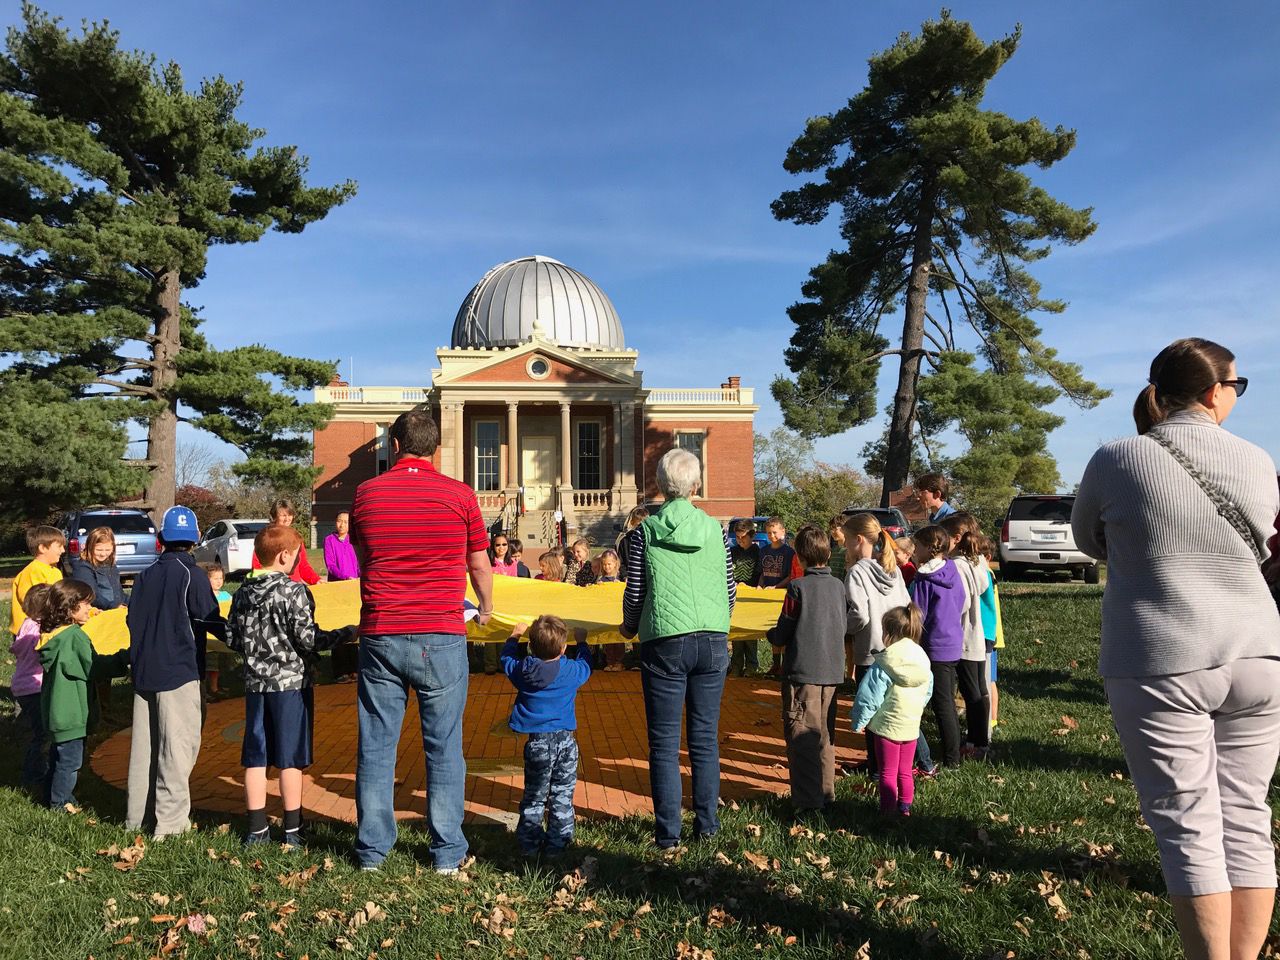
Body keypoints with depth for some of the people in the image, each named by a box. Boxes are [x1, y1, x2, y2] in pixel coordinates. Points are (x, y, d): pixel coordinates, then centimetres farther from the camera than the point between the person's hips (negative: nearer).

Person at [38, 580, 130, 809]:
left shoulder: (52, 634, 6)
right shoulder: (75, 637, -22)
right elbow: (94, 668, -18)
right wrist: (124, 657, -11)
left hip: (57, 710, 9)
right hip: (72, 711, -9)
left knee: (58, 756, 21)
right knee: (70, 760, 3)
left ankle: (52, 797, 33)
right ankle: (60, 803, 13)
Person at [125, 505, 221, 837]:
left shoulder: (145, 575, 8)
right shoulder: (192, 576, -11)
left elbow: (132, 619, 12)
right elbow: (210, 620, -12)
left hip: (144, 673, 7)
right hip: (180, 673, -6)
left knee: (144, 744, 14)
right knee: (178, 746, -1)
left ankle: (138, 815, 23)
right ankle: (170, 820, 0)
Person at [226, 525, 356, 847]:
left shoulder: (243, 593, 5)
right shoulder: (294, 591, -14)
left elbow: (232, 639, 10)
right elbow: (307, 640, -16)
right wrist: (346, 633, -5)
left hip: (255, 682, 6)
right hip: (290, 682, -5)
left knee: (255, 759, 10)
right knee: (290, 759, 3)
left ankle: (257, 829, 18)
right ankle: (292, 830, 12)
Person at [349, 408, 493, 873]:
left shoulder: (366, 492, 3)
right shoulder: (459, 494, -3)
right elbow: (479, 565, 7)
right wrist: (486, 607, 28)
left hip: (380, 635, 2)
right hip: (441, 637, -2)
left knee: (376, 744, 12)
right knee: (444, 747, 8)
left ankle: (372, 849, 22)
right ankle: (447, 851, 16)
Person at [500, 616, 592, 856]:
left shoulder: (522, 670, -5)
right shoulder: (572, 671, -6)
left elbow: (507, 659, 16)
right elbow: (585, 665, 17)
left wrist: (515, 636, 29)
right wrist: (582, 642, 31)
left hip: (537, 742, 1)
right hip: (565, 740, 0)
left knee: (534, 796, 12)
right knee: (562, 796, 8)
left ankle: (530, 843, 16)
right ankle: (557, 844, 12)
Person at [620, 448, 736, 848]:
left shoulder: (645, 532, -2)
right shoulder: (714, 529, 5)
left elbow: (634, 593, -1)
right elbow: (730, 589, 9)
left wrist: (630, 628, 19)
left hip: (665, 642, -2)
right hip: (713, 642, 3)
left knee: (664, 741, 6)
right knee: (705, 737, 13)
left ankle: (668, 831, 9)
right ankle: (707, 823, 20)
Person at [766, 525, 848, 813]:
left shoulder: (798, 587, -13)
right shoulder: (838, 586, 3)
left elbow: (782, 635, -9)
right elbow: (844, 626, 13)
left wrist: (771, 634, 13)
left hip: (802, 672, -6)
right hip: (832, 671, 6)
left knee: (802, 738, 2)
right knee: (825, 735, 17)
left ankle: (808, 799, 4)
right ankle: (826, 793, 25)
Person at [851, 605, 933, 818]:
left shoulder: (883, 666, -20)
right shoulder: (923, 662, -1)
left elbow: (869, 698, -17)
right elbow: (927, 694, 12)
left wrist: (859, 722, -4)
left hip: (886, 726, -5)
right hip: (911, 727, 5)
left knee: (888, 773, 7)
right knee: (905, 771, 19)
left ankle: (888, 811, 13)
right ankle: (905, 807, 26)